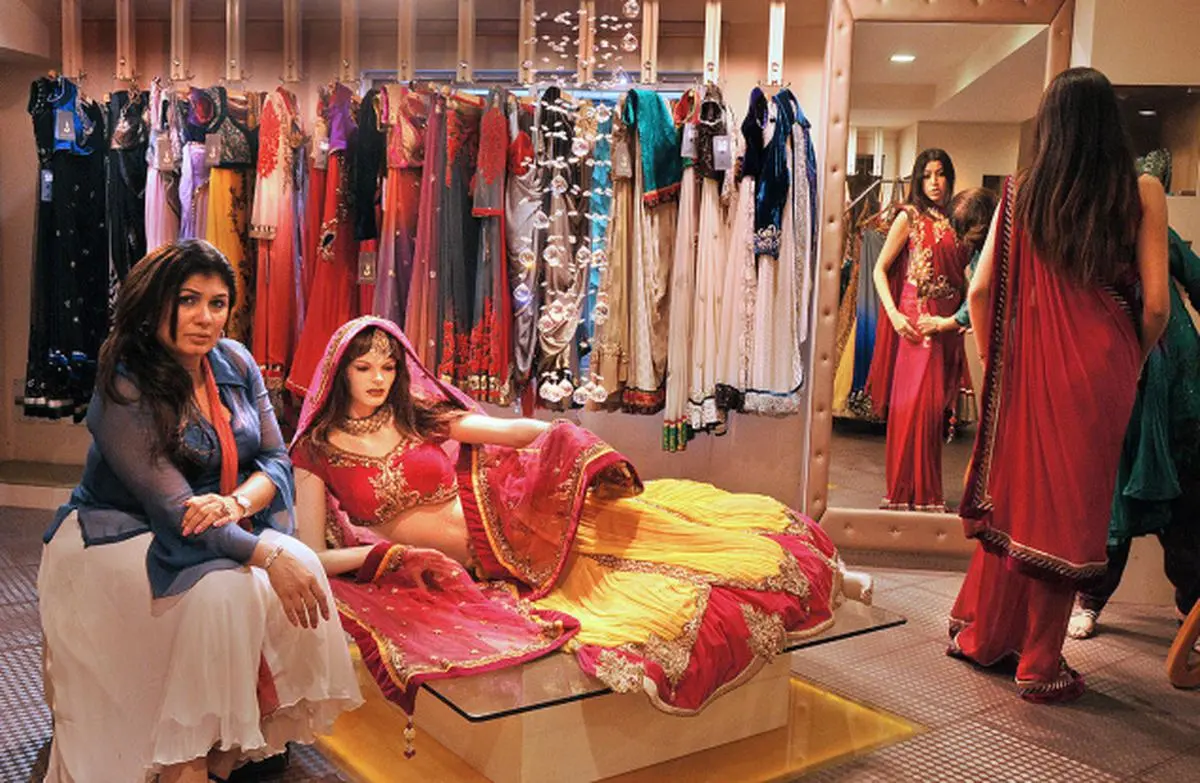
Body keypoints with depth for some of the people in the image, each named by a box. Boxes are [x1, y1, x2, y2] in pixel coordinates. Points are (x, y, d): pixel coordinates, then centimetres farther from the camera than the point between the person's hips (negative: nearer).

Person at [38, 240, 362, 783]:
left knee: (301, 565, -21)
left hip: (223, 530, 6)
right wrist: (268, 554, -36)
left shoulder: (235, 363, 0)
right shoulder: (123, 390, -19)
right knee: (222, 589, -33)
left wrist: (236, 501, -24)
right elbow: (173, 508, -26)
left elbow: (277, 461, 0)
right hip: (118, 535, -6)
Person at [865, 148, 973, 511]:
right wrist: (894, 314, -14)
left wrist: (956, 318, -6)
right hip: (916, 323, -4)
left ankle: (927, 492, 16)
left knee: (935, 407, 7)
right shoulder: (910, 217, 1)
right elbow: (880, 269, -2)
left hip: (946, 327, 4)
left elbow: (966, 278, 10)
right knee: (912, 406, -5)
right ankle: (906, 493, 5)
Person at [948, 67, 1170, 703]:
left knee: (1015, 492, 15)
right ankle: (1041, 665, 17)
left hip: (1030, 364, 2)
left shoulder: (1020, 192, 1)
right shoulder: (1141, 192, -4)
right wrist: (1133, 362, 11)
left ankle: (982, 635, 28)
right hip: (1100, 369, -2)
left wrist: (996, 358, 11)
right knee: (1071, 505, 6)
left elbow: (980, 290, -3)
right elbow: (1156, 304, -6)